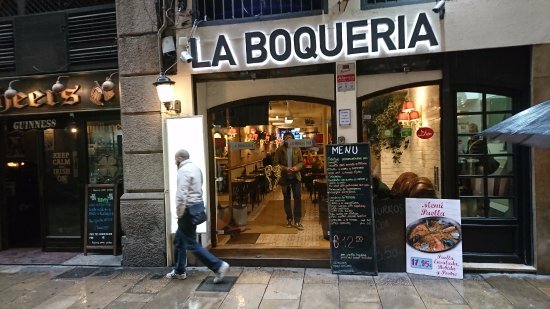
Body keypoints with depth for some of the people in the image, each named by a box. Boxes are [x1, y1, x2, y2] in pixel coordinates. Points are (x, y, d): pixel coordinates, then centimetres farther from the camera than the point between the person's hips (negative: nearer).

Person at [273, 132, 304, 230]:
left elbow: (301, 162, 5)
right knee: (286, 198, 8)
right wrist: (285, 168, -18)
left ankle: (297, 221, 3)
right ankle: (289, 219, 22)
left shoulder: (297, 149, 4)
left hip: (296, 176, 1)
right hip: (285, 177, 0)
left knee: (297, 198, -4)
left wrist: (296, 167, -16)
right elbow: (275, 163, -4)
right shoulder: (279, 150, -1)